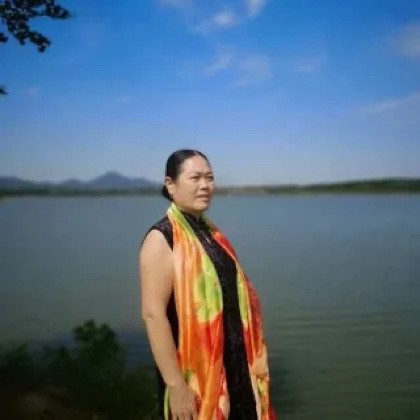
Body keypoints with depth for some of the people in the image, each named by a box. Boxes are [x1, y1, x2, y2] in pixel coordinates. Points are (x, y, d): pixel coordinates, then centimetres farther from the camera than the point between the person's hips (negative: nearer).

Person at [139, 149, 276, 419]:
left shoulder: (210, 231, 7)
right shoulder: (162, 238, -16)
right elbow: (153, 314, -22)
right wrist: (176, 385, -24)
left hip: (233, 364, 7)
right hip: (194, 370, -7)